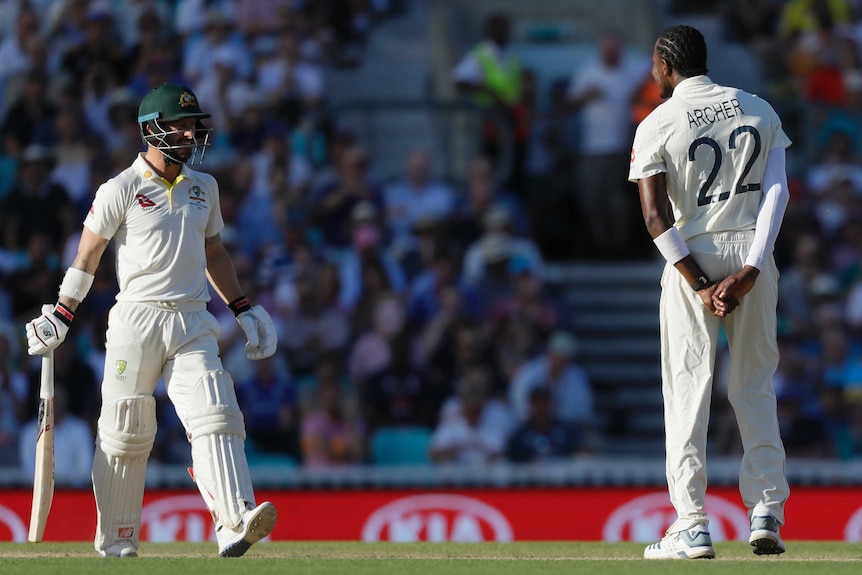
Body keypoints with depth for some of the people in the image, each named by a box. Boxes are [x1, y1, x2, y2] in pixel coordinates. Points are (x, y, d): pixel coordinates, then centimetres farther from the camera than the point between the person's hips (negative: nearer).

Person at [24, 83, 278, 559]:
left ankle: (235, 524, -27)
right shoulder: (122, 190, -3)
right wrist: (60, 317, 0)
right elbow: (87, 256, 2)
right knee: (124, 434, 1)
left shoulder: (203, 187, 13)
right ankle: (117, 545, 12)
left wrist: (242, 309, 20)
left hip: (192, 323, 4)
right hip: (136, 322, -4)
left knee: (215, 416, -14)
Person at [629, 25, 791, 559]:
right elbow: (778, 190, -3)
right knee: (755, 387, 13)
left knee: (687, 392, 1)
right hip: (753, 254, 3)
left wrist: (699, 285, -12)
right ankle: (767, 511, 4)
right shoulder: (759, 110, 7)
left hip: (692, 258, -3)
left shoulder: (656, 126, -3)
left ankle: (692, 526, -5)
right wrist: (750, 271, -11)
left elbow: (656, 215, -12)